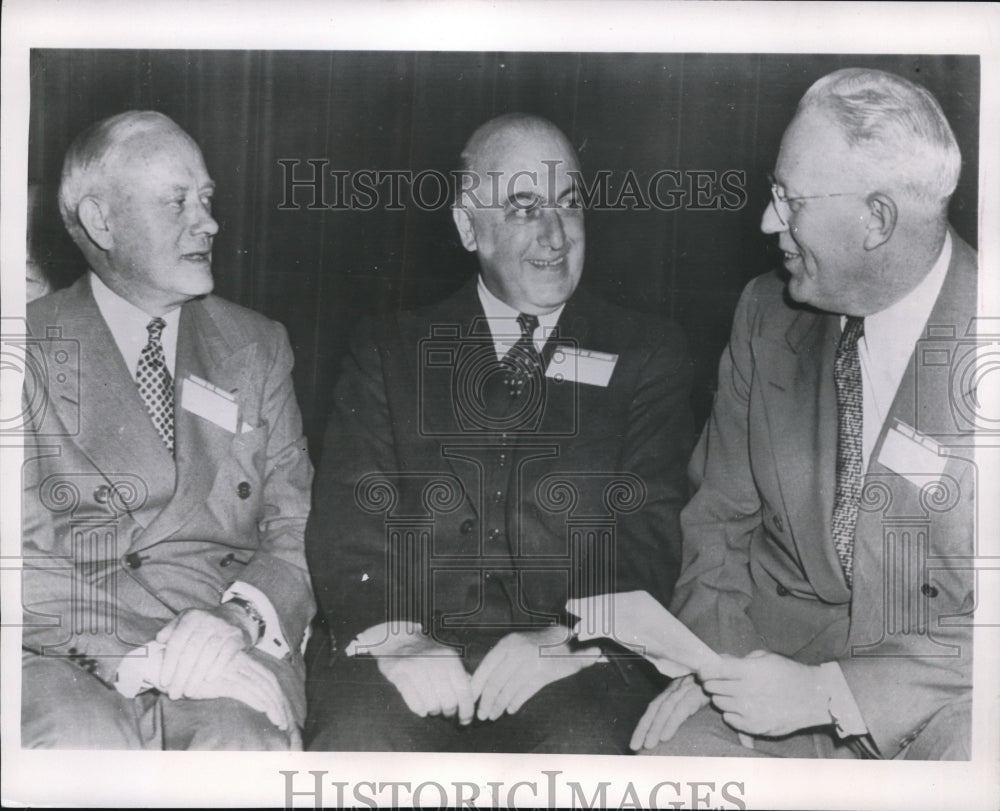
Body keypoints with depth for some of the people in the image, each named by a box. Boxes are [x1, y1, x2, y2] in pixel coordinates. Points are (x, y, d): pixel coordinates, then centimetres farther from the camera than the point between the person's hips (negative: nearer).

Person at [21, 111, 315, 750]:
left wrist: (239, 619, -12)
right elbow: (26, 552, -4)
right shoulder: (31, 348, 5)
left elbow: (298, 527, 10)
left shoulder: (259, 347, 16)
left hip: (228, 645, 2)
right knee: (86, 741, -33)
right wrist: (141, 658, -20)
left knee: (243, 741, -31)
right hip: (64, 659, -1)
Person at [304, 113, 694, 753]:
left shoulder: (647, 355, 14)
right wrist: (395, 634, -14)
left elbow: (651, 527, 3)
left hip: (574, 669, 0)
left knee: (585, 749, -31)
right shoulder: (389, 352, 16)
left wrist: (568, 637, -15)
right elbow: (349, 515, 5)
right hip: (406, 661, 1)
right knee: (356, 742, -29)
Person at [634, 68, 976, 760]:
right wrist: (716, 663, -5)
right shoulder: (768, 313, 2)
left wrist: (827, 691, -17)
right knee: (672, 747, -21)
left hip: (940, 698, -2)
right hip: (772, 662, 2)